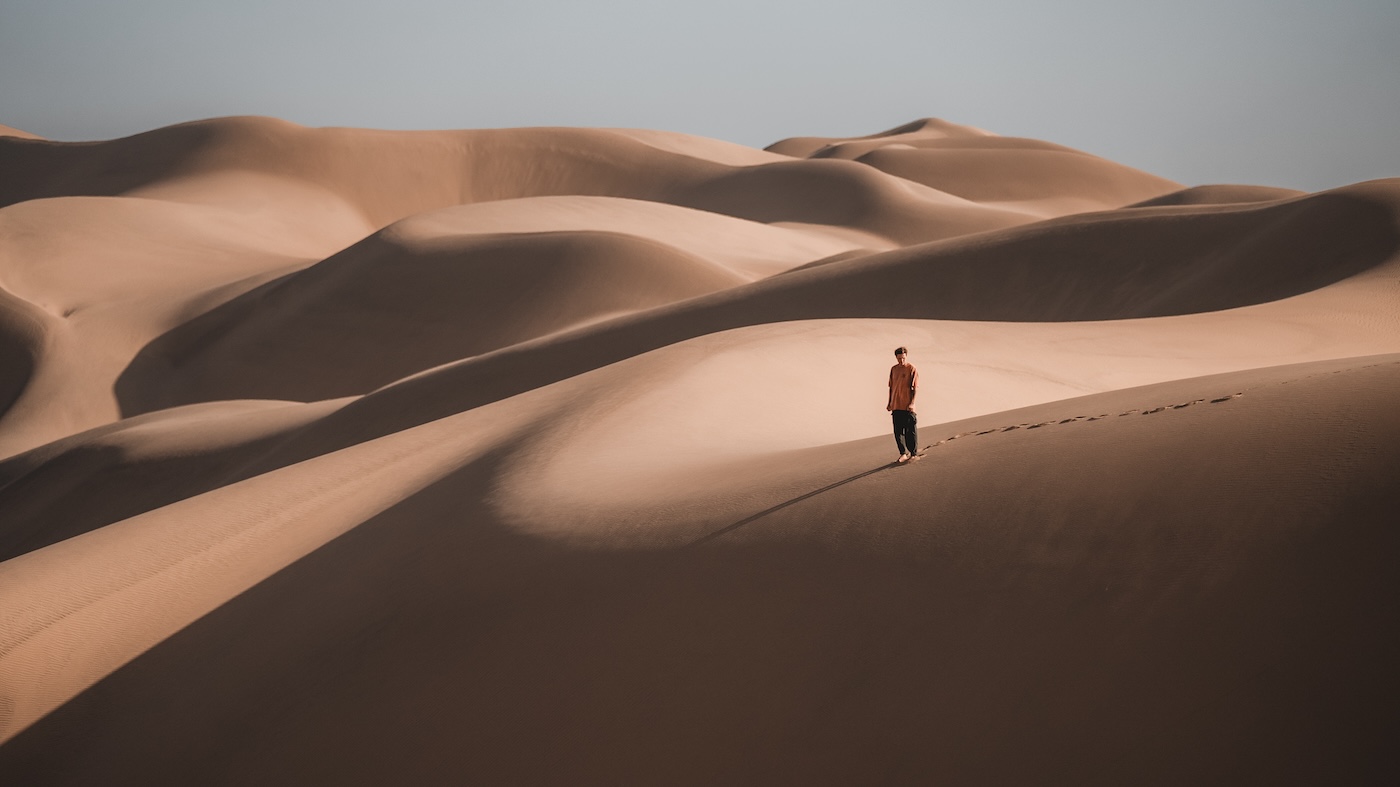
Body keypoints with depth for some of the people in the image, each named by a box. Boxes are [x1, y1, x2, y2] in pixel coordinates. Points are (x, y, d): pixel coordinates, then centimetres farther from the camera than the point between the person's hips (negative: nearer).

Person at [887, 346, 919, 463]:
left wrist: (912, 403, -16)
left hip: (907, 406, -5)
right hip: (896, 406, 5)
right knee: (898, 431, 6)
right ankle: (903, 453, 15)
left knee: (910, 430, -1)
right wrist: (890, 403, 15)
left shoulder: (912, 369, -5)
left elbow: (915, 388, -8)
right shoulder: (893, 369, 12)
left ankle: (913, 453, 8)